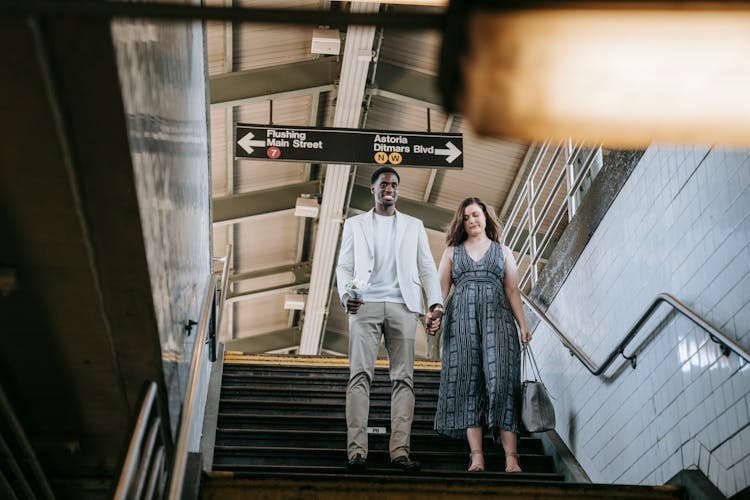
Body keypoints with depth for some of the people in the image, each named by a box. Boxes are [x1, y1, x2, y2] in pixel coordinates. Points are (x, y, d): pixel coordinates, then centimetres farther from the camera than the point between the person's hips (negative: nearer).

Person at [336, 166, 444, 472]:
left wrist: (436, 303, -3)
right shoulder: (355, 224, 15)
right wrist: (346, 294, -11)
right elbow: (344, 266, 9)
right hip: (365, 306, -1)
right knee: (360, 374, -9)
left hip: (402, 307, 1)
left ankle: (400, 450, -3)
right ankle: (357, 449, -10)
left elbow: (427, 268, 11)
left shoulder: (413, 226, 17)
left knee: (403, 378, -3)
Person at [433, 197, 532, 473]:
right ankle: (476, 454, -12)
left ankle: (511, 455, -19)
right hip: (461, 318, 1)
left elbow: (512, 290, 11)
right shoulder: (452, 251, 20)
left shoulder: (503, 251, 19)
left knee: (500, 378, -14)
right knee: (467, 379, -8)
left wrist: (523, 324, -1)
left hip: (496, 316, -1)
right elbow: (440, 287, 11)